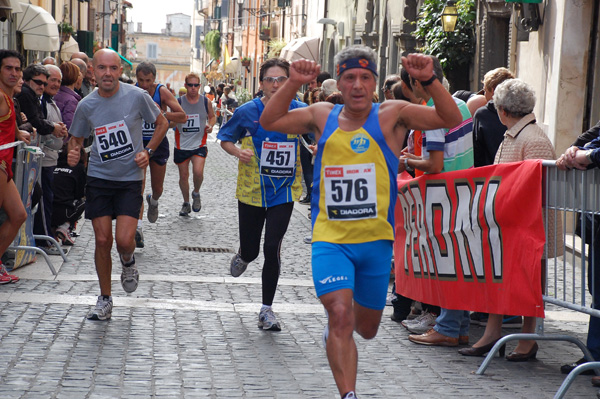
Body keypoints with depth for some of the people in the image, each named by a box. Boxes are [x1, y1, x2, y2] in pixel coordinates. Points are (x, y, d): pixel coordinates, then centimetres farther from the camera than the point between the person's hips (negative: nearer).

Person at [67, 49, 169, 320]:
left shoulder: (136, 96, -9)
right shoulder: (86, 105, -3)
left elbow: (162, 123, 7)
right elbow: (76, 138, 13)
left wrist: (148, 152, -5)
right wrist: (73, 153, -10)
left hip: (130, 178, -2)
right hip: (99, 178, 2)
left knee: (124, 240, -14)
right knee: (102, 241, 1)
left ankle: (128, 262, 23)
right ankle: (105, 300, 16)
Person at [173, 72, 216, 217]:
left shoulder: (206, 102, 0)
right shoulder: (179, 102, -3)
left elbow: (212, 116, 16)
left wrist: (210, 125, -5)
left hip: (199, 145, -1)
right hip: (181, 145, 1)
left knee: (198, 172, -20)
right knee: (183, 176, 8)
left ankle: (196, 194, 11)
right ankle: (186, 203, 28)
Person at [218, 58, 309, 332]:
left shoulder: (300, 111, -4)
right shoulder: (248, 112, -5)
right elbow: (225, 139, 7)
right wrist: (237, 152, -14)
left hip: (283, 193, 0)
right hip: (252, 192, 0)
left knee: (272, 248, -9)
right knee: (251, 250, 7)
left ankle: (267, 310, 4)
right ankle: (242, 257, 48)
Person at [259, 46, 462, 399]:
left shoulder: (392, 115, -2)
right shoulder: (323, 116, 6)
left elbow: (451, 120, -10)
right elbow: (270, 122, 7)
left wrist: (429, 80, -24)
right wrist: (294, 84, -6)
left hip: (376, 239, 0)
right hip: (330, 239, 0)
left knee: (367, 328, 16)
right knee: (340, 314, -21)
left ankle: (337, 328, 51)